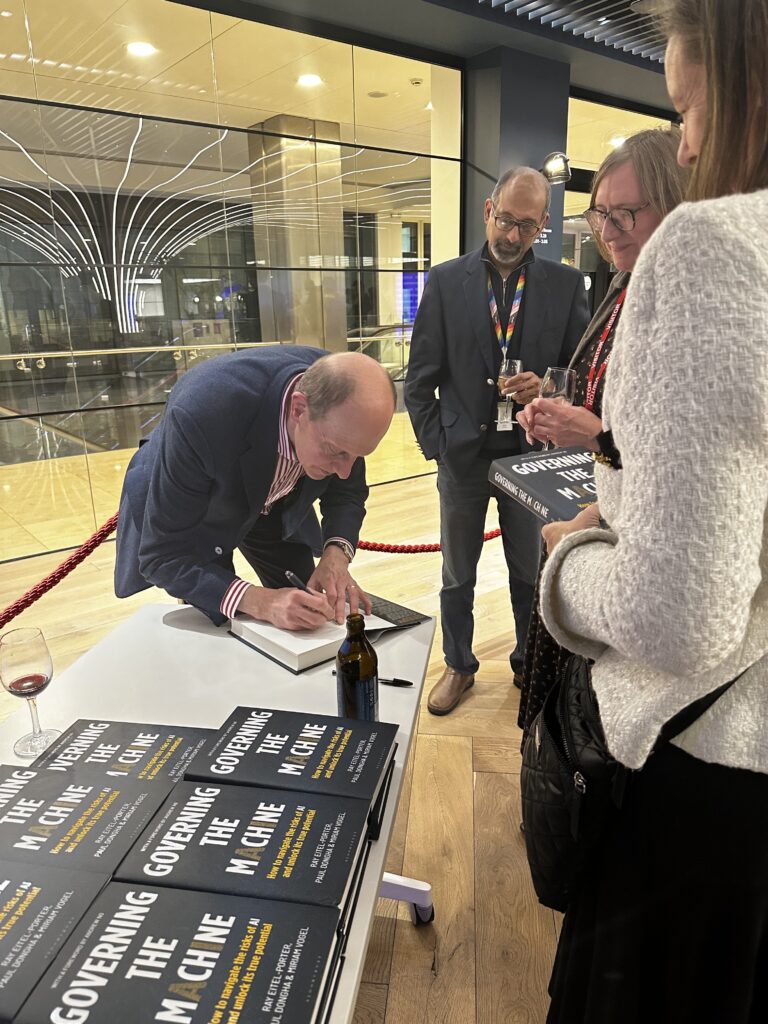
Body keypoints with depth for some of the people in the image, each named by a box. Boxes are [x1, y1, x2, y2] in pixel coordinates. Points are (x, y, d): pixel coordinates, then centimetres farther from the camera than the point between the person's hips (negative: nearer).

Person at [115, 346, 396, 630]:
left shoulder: (337, 409, -28)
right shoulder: (203, 415, -43)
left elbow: (347, 491, -9)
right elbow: (162, 555, -34)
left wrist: (336, 555, -29)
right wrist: (259, 601, -46)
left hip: (273, 505, 4)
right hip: (192, 511, -3)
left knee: (307, 619, 7)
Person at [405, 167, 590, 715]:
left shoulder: (566, 284, 0)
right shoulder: (445, 281, -1)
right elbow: (421, 378, 0)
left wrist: (548, 387, -18)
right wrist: (435, 446, -5)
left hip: (532, 454, 0)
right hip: (463, 455, 0)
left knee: (532, 574, 15)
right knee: (457, 576, 15)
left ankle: (533, 666, 37)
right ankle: (459, 666, 35)